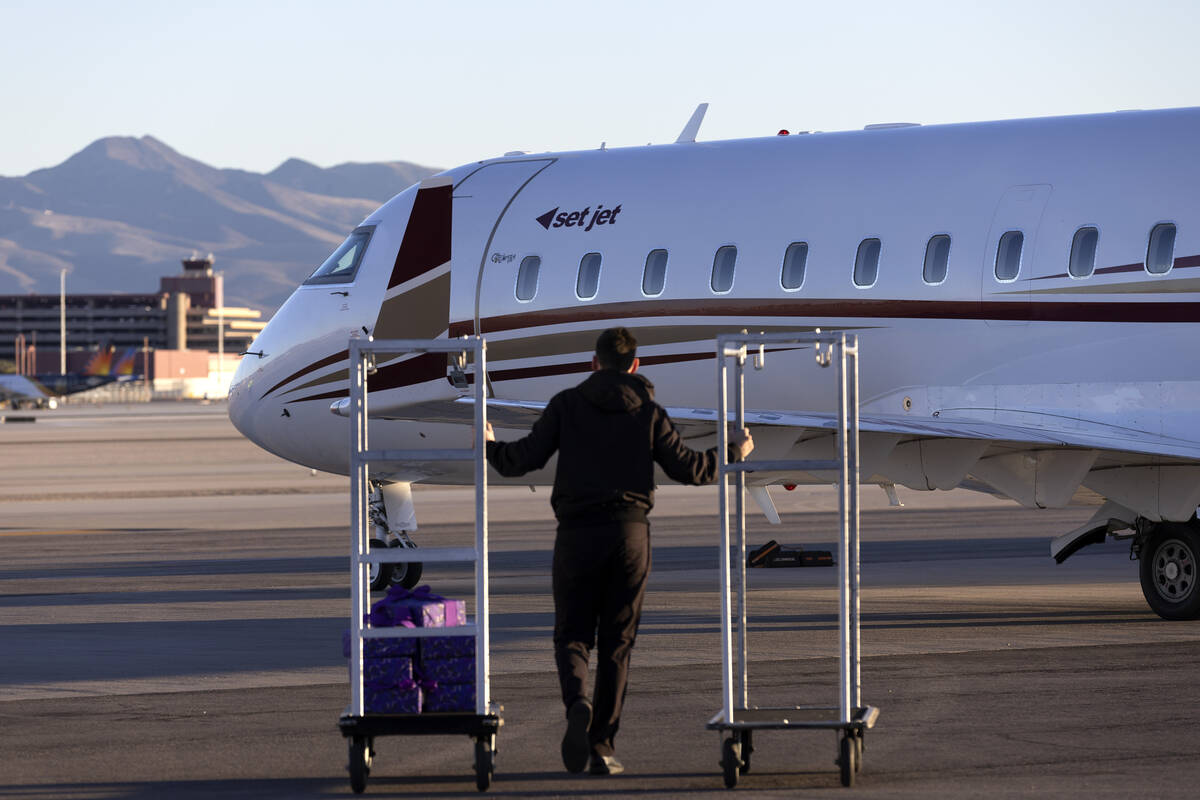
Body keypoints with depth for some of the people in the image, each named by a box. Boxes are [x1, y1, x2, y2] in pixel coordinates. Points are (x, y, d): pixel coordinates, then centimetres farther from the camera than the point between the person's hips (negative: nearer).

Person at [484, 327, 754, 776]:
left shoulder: (567, 404, 4)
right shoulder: (648, 411, 7)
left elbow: (526, 459, -3)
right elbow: (688, 469, 3)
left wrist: (490, 447, 16)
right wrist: (734, 452, 20)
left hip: (578, 534, -1)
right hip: (630, 533, 1)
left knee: (571, 636, 7)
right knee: (616, 642, 8)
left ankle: (577, 702, -25)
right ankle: (602, 747, 5)